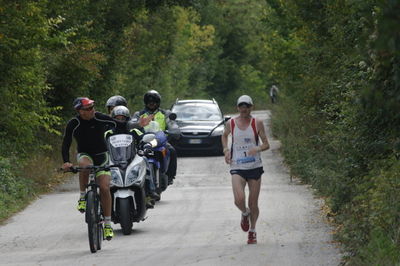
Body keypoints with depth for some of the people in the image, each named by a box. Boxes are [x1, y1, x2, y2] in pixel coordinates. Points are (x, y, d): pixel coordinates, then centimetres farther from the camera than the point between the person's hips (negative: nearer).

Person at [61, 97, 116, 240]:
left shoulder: (101, 118, -12)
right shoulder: (73, 124, -14)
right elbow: (66, 144, -11)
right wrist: (66, 162, -26)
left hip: (102, 155, 1)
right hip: (84, 154, -1)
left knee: (105, 188, -13)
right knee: (85, 166, -39)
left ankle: (108, 224, -3)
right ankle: (82, 197, -18)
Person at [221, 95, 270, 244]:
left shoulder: (257, 123, -2)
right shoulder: (231, 123, 1)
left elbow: (266, 144, 0)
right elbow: (224, 136, 23)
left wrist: (258, 148, -21)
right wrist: (226, 150, 6)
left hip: (255, 167, 0)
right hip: (237, 167, 0)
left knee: (253, 203, 4)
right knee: (239, 200, -19)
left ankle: (252, 231, 25)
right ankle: (245, 214, 17)